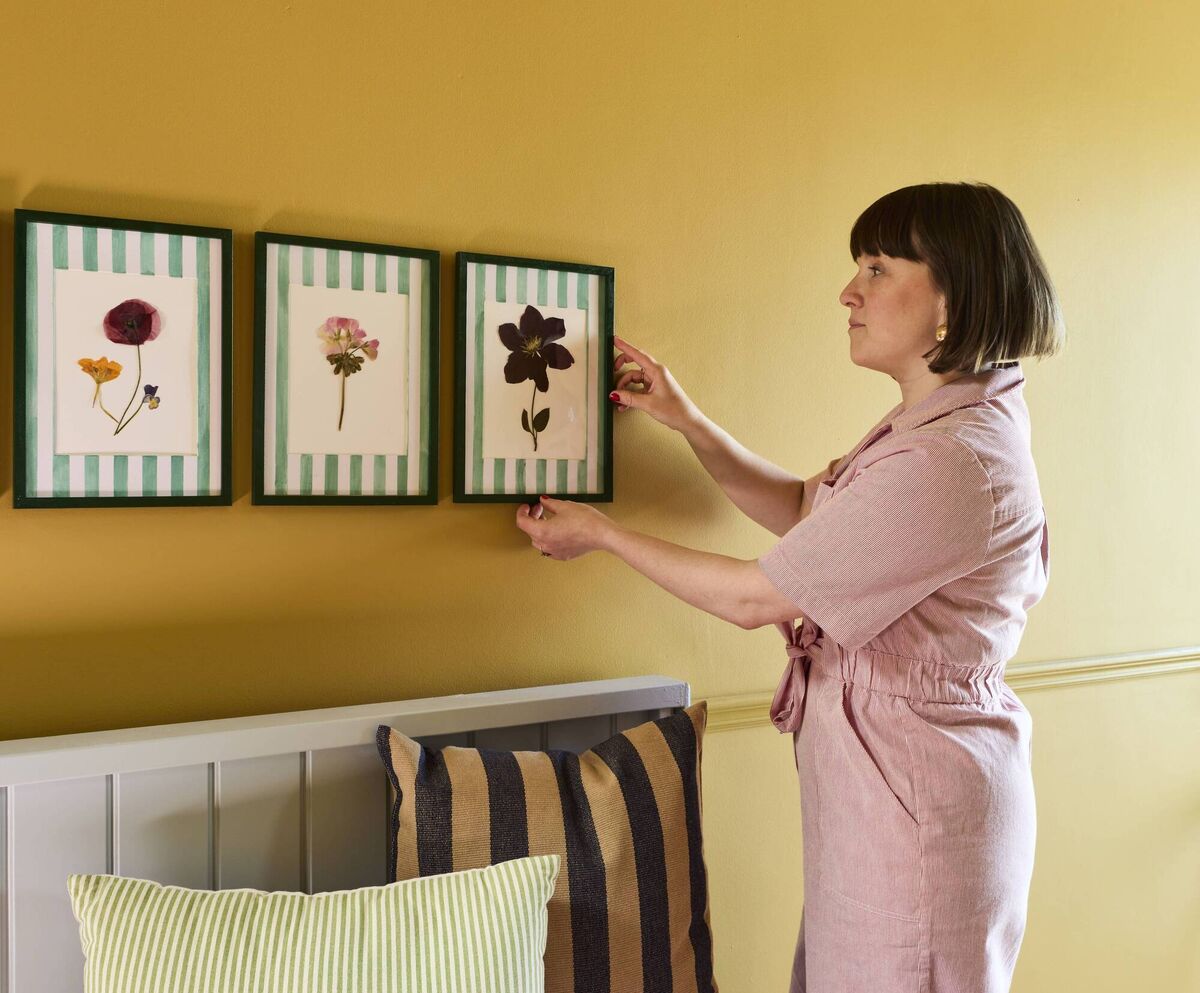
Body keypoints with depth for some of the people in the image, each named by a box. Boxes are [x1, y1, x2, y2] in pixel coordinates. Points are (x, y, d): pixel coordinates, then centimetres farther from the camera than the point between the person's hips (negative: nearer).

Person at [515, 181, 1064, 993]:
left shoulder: (952, 462, -27)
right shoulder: (936, 424, 6)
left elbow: (755, 597, -20)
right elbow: (804, 511, 14)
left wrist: (601, 534, -8)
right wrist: (687, 420, 5)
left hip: (914, 801, -10)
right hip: (886, 781, 10)